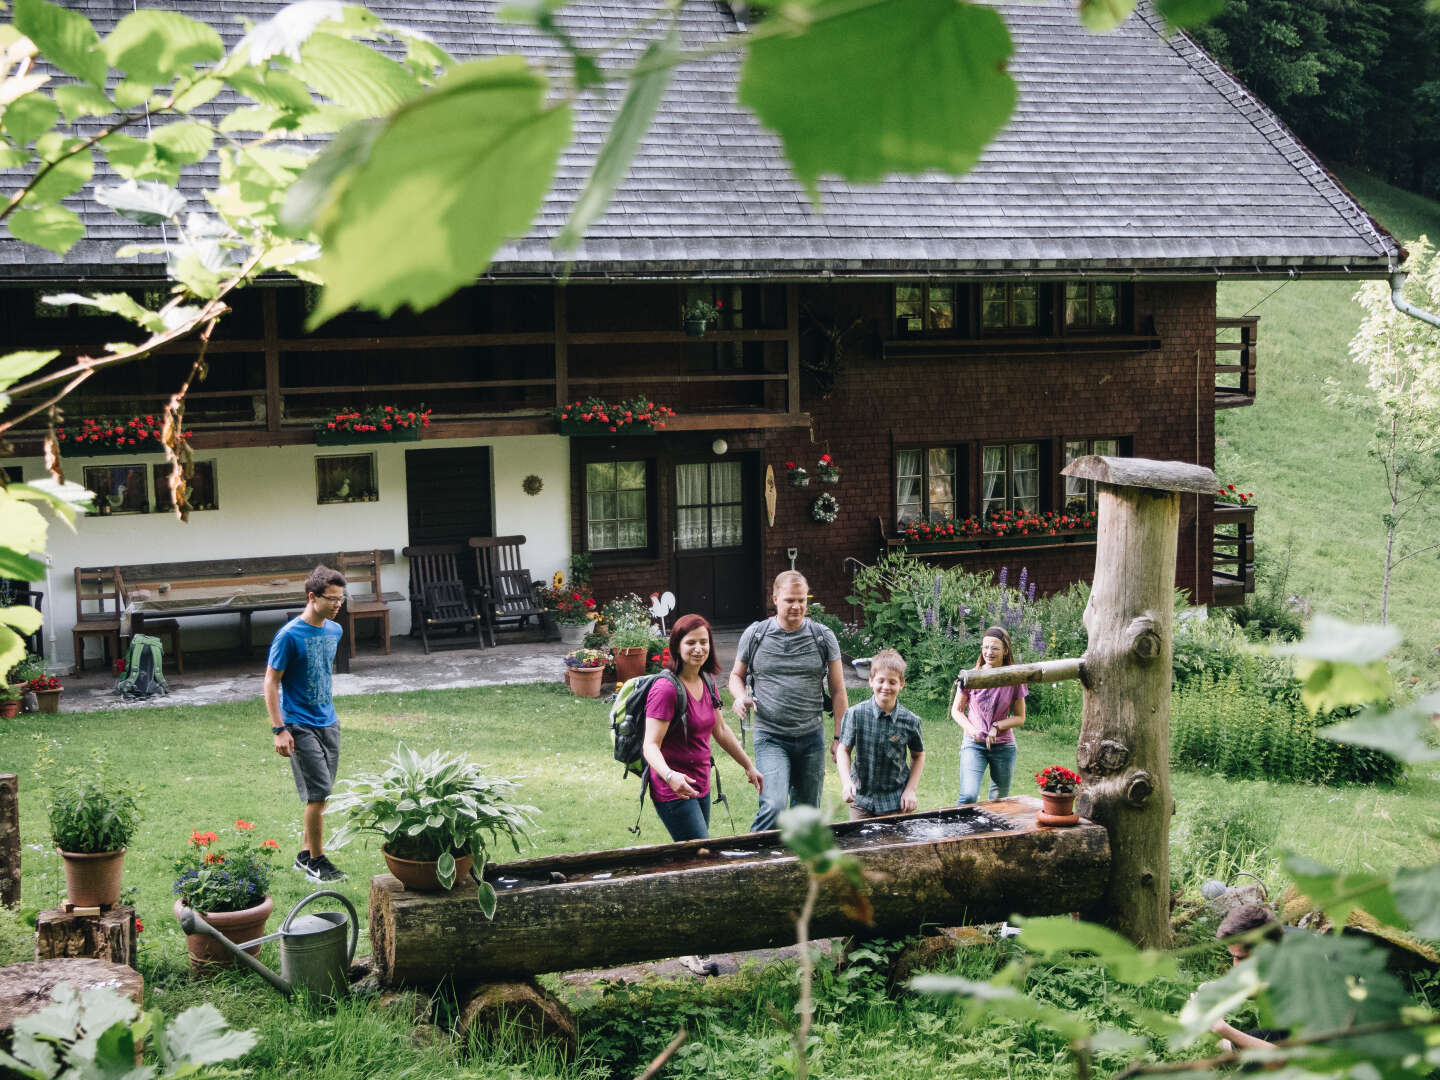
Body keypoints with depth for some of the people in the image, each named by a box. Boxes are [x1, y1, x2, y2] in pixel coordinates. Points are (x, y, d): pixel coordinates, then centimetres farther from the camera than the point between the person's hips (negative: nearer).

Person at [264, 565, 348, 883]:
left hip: (328, 722, 7)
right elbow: (271, 682, -13)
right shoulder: (289, 635, -16)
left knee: (319, 794, 11)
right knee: (318, 792, -9)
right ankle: (316, 862, 3)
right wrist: (279, 729, -17)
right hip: (300, 725, -7)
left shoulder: (334, 631, 5)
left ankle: (306, 855, 24)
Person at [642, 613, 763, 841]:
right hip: (674, 792, -8)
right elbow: (651, 745, -22)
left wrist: (749, 766, 25)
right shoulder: (666, 689, -18)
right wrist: (670, 776, -40)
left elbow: (721, 730, 21)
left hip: (700, 787, 8)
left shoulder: (707, 682, 8)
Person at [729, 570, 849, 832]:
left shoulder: (824, 638, 3)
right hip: (770, 737, -2)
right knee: (773, 807, -19)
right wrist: (741, 697, -8)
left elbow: (838, 691, 8)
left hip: (812, 737, 2)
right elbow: (737, 675, 15)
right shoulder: (755, 635, 1)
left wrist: (839, 736, 3)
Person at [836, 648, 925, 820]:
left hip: (896, 801, 0)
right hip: (862, 798, 0)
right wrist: (846, 782, -16)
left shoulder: (910, 721, -7)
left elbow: (918, 755, 7)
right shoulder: (855, 714, -10)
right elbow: (843, 749, -2)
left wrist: (911, 790, -2)